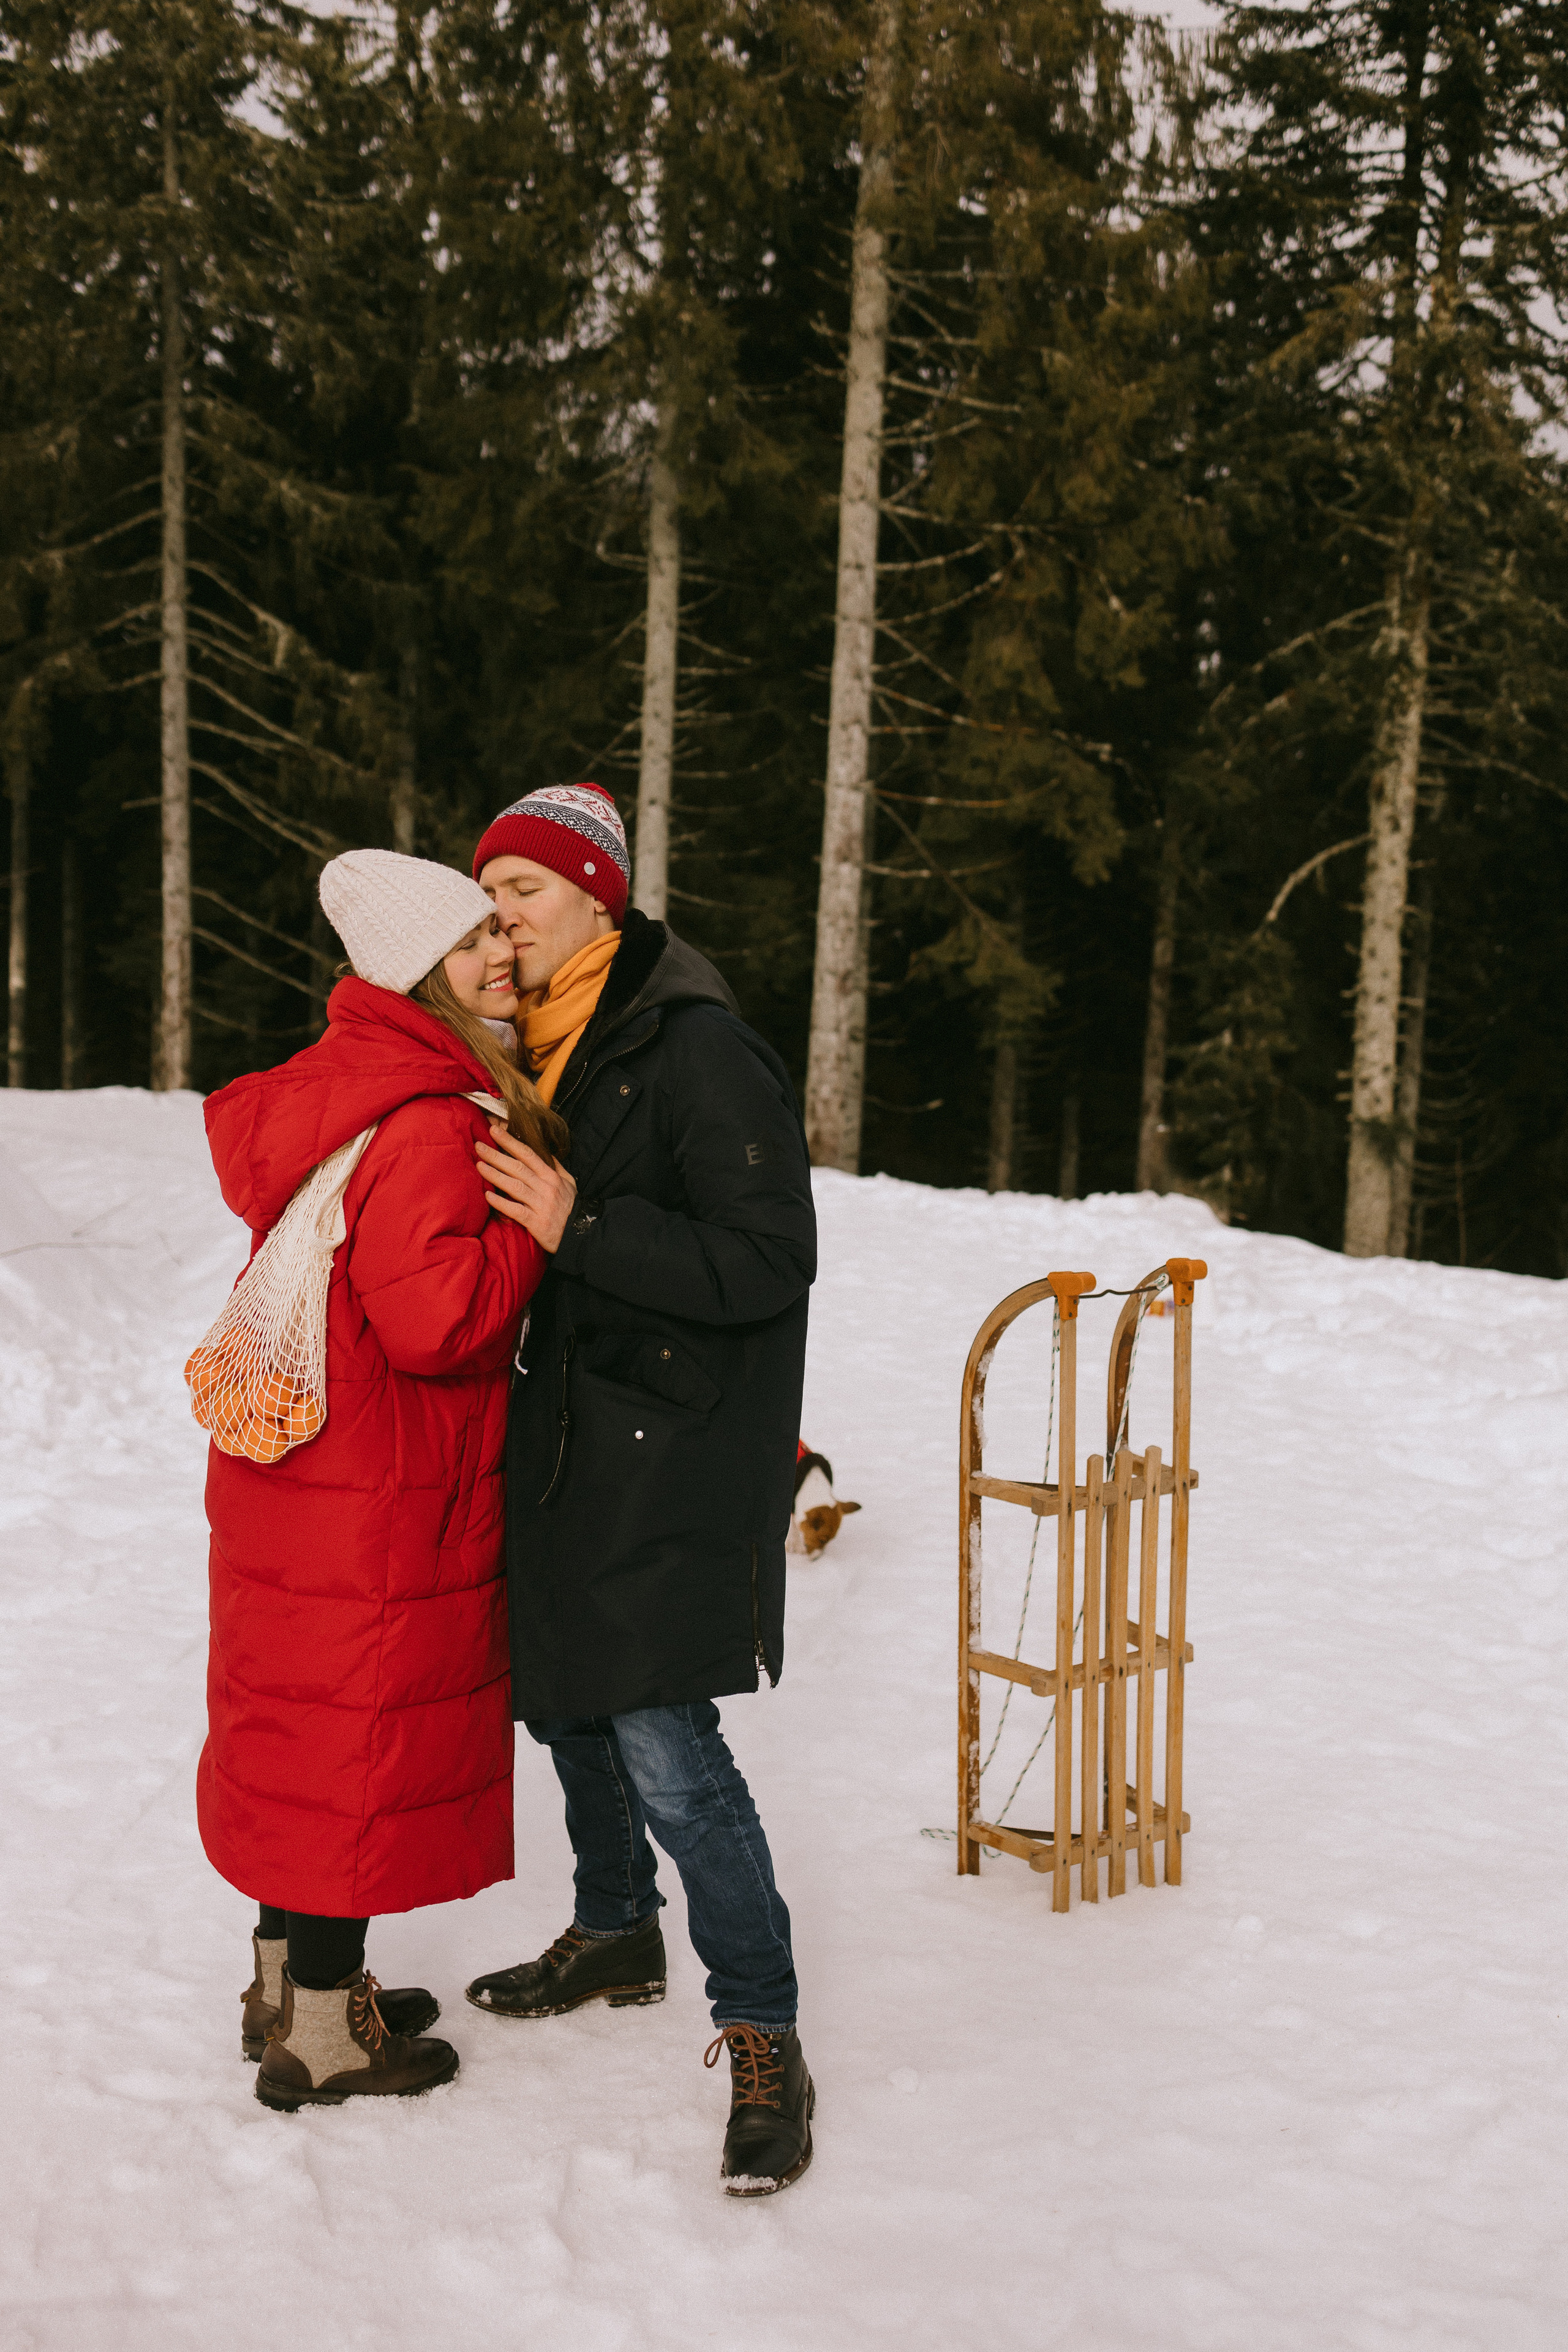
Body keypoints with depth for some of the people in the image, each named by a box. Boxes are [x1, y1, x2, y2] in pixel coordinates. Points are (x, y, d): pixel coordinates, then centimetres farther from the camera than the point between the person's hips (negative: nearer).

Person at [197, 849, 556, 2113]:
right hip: (380, 1497, -10)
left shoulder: (341, 1082, 7)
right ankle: (321, 2034, 14)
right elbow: (437, 1318, -30)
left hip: (296, 1472, 10)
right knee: (369, 1734, 2)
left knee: (302, 1722, 19)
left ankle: (289, 1978, 34)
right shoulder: (430, 1125, -24)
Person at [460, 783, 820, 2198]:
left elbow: (773, 1261, -22)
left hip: (676, 1452, -9)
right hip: (565, 1438, 9)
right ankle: (616, 1935, 42)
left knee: (664, 1741, -13)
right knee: (565, 1700, 20)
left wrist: (583, 1227, -26)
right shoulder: (536, 1051, 10)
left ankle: (763, 2041, 0)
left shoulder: (699, 1052, -16)